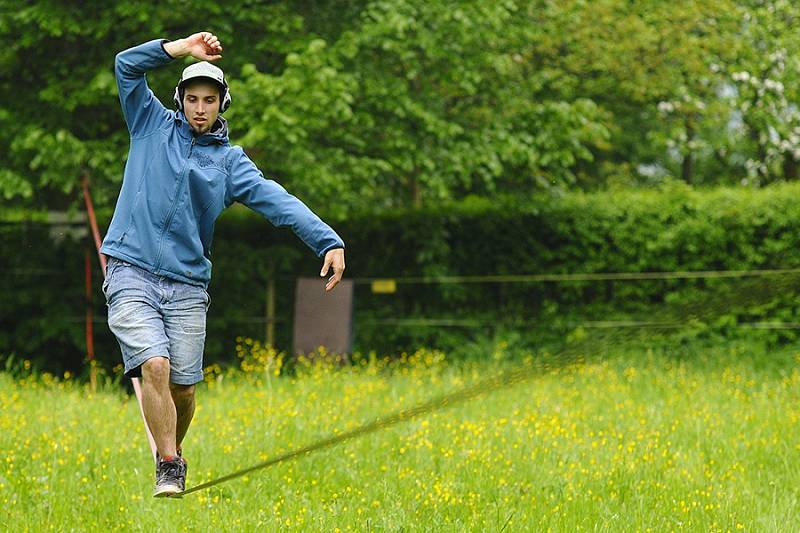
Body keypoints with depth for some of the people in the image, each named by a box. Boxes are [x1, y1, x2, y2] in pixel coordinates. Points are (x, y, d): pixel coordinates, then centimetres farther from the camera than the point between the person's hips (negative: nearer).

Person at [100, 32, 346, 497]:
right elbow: (127, 66, 0)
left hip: (188, 286, 2)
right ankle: (168, 467, -7)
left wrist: (328, 240, -18)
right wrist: (183, 48, -10)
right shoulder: (153, 127, 8)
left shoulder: (229, 160, 9)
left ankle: (173, 454, 31)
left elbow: (276, 199, -5)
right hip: (132, 274, -2)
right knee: (154, 366, -18)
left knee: (183, 387, 4)